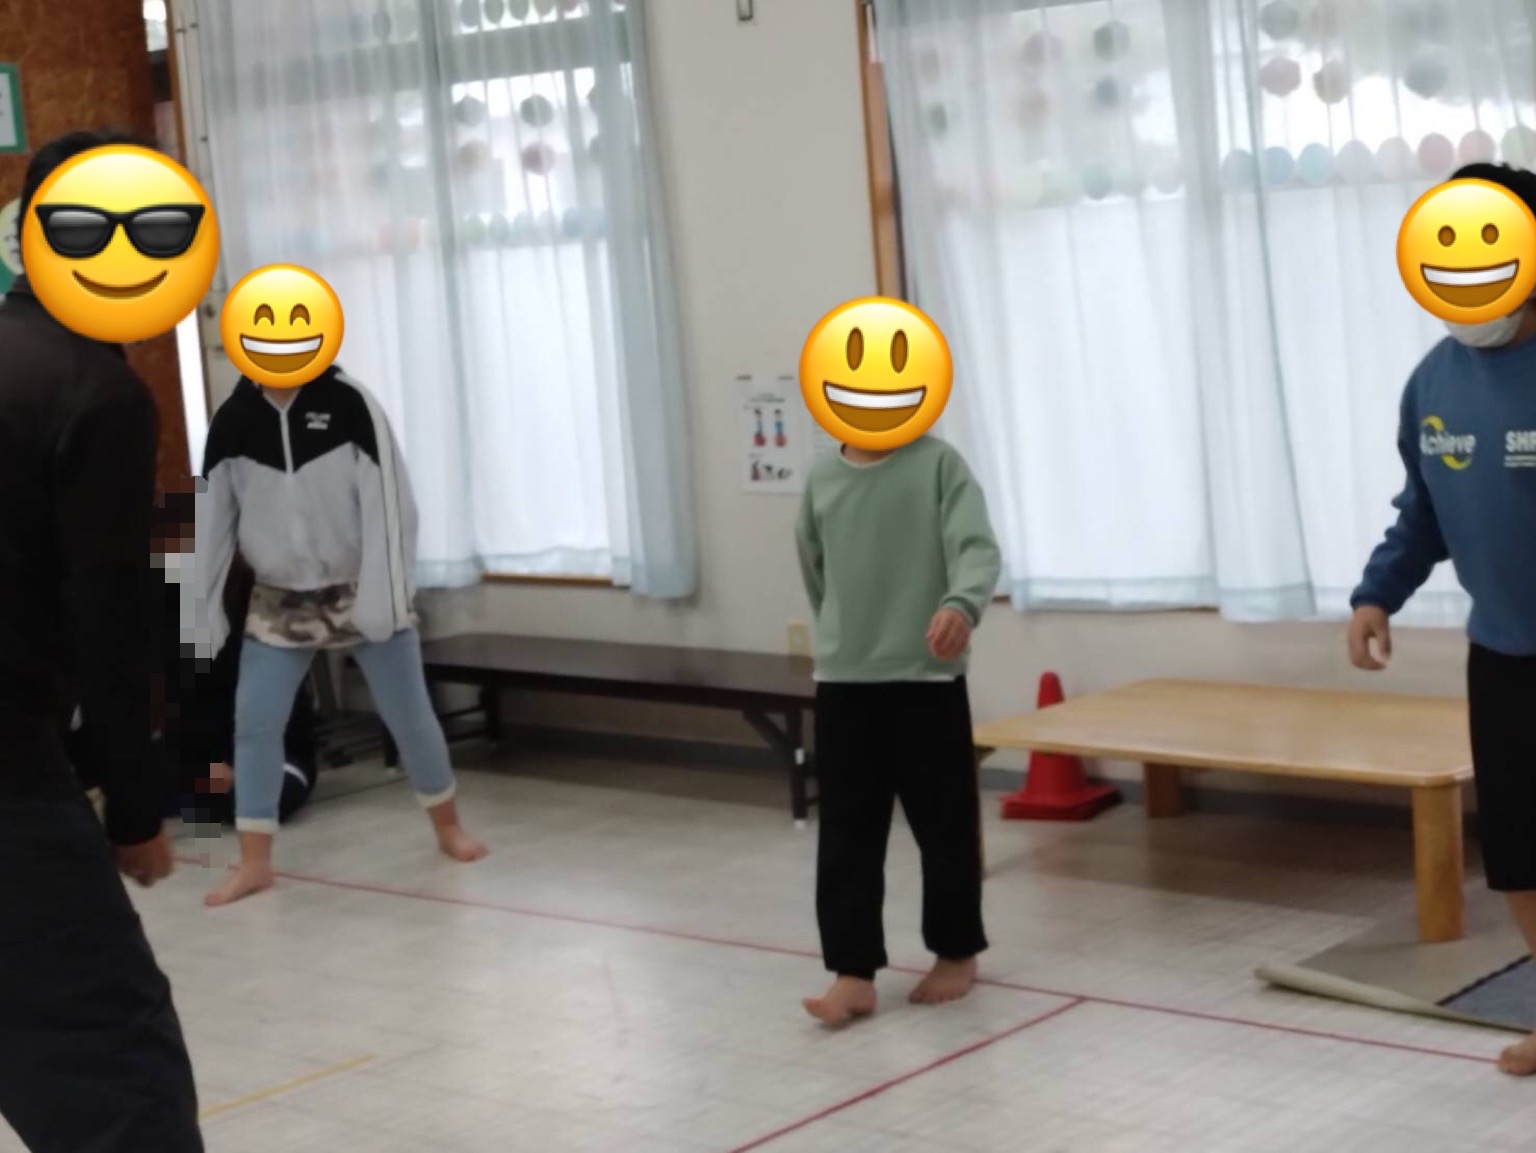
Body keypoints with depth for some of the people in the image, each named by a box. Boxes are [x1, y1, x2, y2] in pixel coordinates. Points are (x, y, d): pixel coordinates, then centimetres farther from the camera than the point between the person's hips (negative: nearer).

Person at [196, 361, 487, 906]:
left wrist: (382, 594, -21)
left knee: (409, 713, 7)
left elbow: (387, 498, -17)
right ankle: (254, 862, 7)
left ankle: (448, 827, 29)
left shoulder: (349, 402, -16)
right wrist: (201, 608, -1)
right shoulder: (232, 420, -5)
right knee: (253, 722, -3)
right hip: (279, 599, 3)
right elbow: (212, 516, 0)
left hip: (358, 590, -2)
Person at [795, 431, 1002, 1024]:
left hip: (928, 680, -3)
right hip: (842, 684, 3)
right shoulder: (821, 479, 7)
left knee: (945, 824, 8)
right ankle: (853, 973, 5)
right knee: (846, 833, 1)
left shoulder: (940, 464, -6)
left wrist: (960, 606, -37)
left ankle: (957, 953, 25)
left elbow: (977, 548, -18)